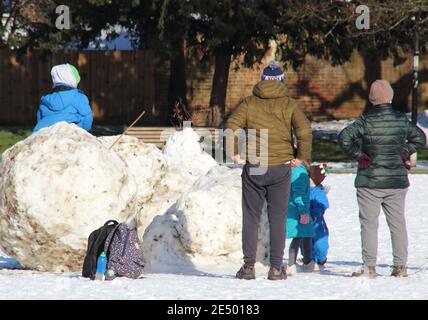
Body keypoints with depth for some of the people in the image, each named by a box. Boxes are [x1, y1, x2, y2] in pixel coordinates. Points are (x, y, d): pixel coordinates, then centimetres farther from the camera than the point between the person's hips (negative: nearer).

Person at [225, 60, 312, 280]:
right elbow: (304, 130, -12)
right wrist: (302, 156, -1)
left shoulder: (249, 103, 2)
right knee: (277, 219, 6)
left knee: (250, 219, 8)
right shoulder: (288, 104, 1)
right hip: (281, 167, 0)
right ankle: (276, 267, 3)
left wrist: (234, 153, 0)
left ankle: (249, 266, 4)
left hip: (253, 168, 0)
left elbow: (231, 127, -9)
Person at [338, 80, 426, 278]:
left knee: (369, 223, 0)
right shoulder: (401, 120, 1)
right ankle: (400, 265, 10)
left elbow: (344, 138, -20)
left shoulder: (366, 121, -11)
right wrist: (404, 154, 10)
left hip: (370, 181, -4)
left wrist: (358, 155, -10)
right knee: (398, 223, 11)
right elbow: (420, 138, 12)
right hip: (397, 181, 4)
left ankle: (369, 267, -4)